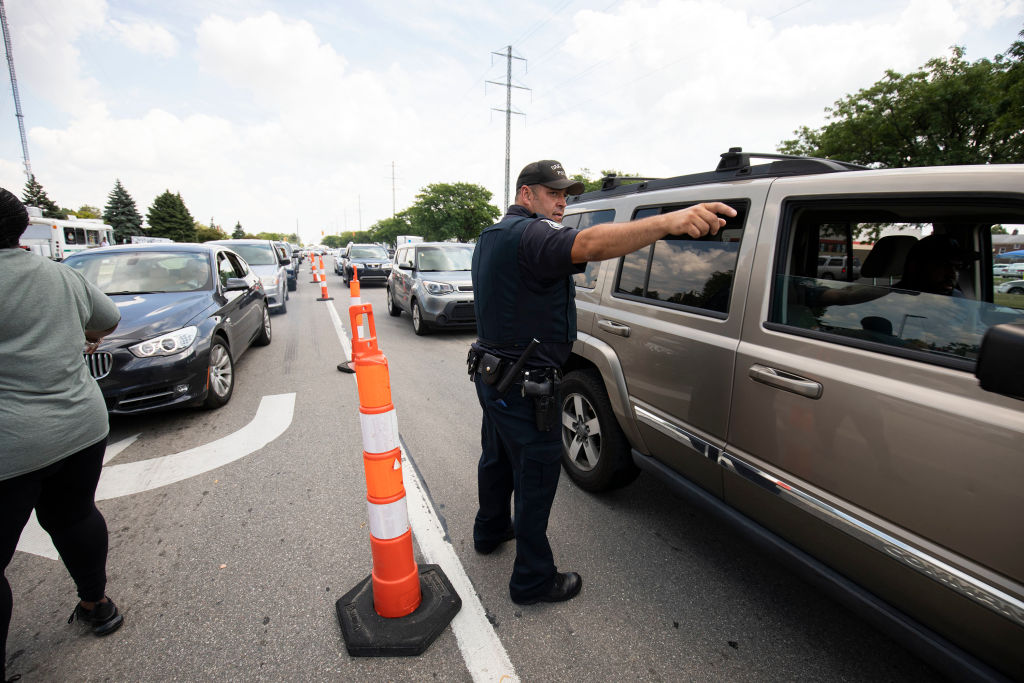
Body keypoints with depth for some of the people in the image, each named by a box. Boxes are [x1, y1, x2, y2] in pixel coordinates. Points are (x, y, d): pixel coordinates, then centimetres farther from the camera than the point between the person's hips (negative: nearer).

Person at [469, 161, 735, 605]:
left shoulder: (491, 236, 14)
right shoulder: (530, 234, -20)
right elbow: (588, 244, -42)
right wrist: (668, 221, -52)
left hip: (492, 374, 11)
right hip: (523, 384, -11)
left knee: (497, 457, 26)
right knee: (536, 473, 4)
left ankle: (490, 531, 49)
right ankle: (532, 580, 21)